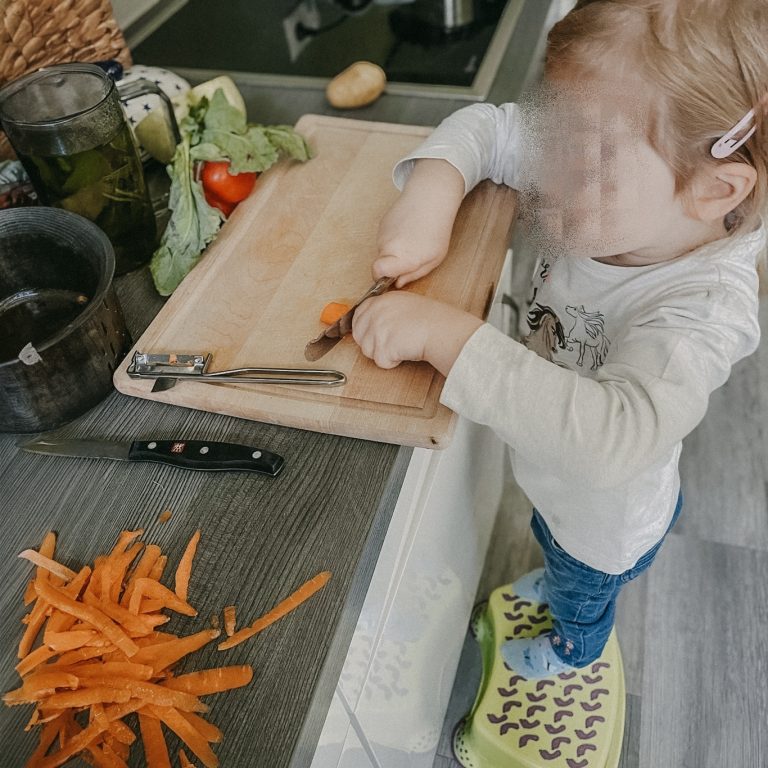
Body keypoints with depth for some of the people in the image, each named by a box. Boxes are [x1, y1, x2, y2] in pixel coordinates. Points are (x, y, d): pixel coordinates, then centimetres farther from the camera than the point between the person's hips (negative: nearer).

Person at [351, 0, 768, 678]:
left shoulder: (702, 310, -42)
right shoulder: (613, 208, -24)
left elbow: (614, 436, -57)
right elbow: (486, 126, -15)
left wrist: (447, 333, -56)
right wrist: (432, 190, -37)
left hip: (608, 521, -5)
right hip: (557, 483, 5)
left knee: (586, 598, 31)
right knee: (552, 543, 39)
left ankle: (575, 649, 67)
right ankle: (557, 580, 75)